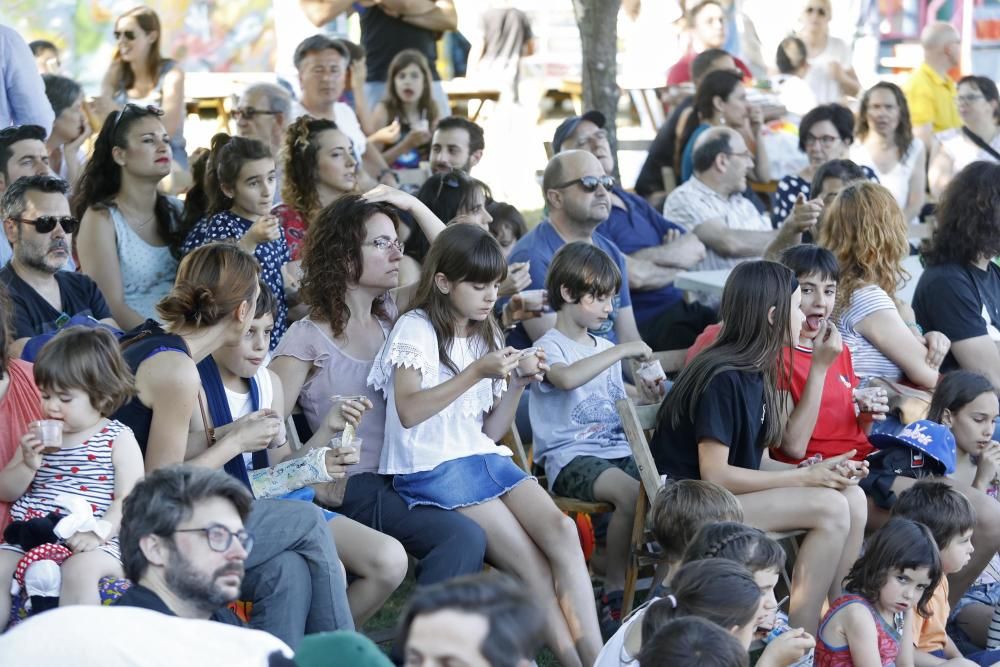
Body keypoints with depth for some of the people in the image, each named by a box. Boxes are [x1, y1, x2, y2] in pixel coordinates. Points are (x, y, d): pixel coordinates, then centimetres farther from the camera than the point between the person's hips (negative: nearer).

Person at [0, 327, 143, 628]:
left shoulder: (118, 439, 3)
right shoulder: (39, 437, 18)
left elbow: (129, 498, -6)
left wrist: (99, 532, -21)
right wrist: (28, 465, -2)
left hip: (90, 545, -5)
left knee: (79, 570, -35)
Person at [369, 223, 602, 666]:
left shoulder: (485, 337, 19)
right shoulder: (416, 330, -2)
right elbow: (408, 412, -16)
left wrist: (518, 384, 2)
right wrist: (476, 373, -17)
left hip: (485, 459, 6)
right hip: (432, 468, -6)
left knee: (560, 531, -23)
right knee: (532, 564, -22)